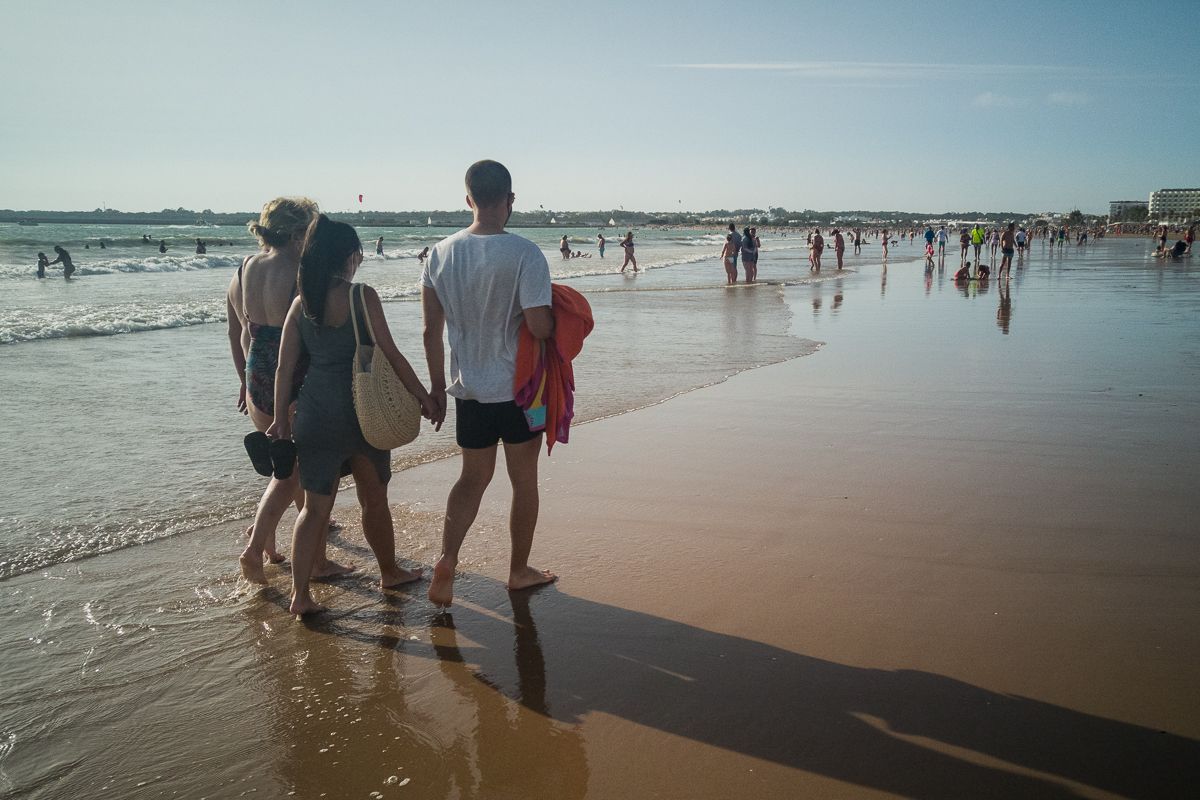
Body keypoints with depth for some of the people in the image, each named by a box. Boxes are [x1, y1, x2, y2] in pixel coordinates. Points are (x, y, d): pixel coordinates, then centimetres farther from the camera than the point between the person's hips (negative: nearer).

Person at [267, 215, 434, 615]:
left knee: (315, 507, 9)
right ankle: (389, 572, 33)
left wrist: (281, 418, 11)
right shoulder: (362, 296, -10)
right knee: (374, 500, 15)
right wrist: (424, 396, -3)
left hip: (315, 413, 3)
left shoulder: (301, 304, 3)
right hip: (361, 412, -3)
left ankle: (300, 594, 5)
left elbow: (285, 366, 4)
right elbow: (390, 353, -12)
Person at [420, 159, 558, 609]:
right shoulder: (524, 254, -15)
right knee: (524, 480, 13)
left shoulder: (441, 253, 0)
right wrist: (559, 320, 2)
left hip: (467, 388, 4)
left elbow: (431, 331, 2)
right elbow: (539, 328, -21)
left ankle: (447, 559, 1)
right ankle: (519, 571, 26)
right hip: (518, 387, -4)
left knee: (474, 476, 18)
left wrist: (438, 389, 12)